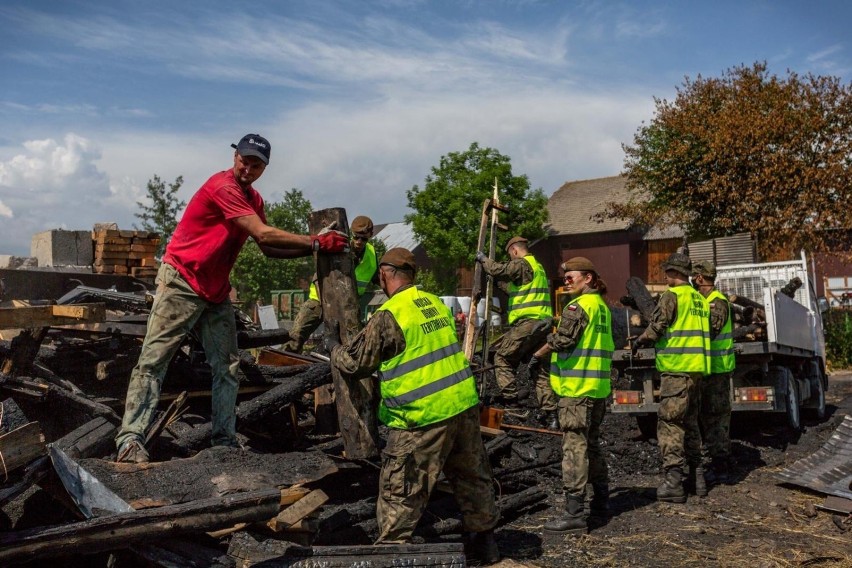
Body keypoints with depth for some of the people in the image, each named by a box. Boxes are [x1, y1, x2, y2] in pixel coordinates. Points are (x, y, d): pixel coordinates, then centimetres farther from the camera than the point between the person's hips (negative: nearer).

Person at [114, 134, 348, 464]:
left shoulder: (254, 200, 11)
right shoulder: (223, 186, -17)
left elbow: (268, 249, 7)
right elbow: (264, 235, -24)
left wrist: (313, 248, -5)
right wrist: (316, 243, -19)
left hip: (217, 291, 9)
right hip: (181, 282, -9)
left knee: (227, 365, 6)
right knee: (154, 359, -7)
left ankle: (225, 441, 11)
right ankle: (131, 438, -5)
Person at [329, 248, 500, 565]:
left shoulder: (389, 315, -12)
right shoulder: (435, 302, 10)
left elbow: (354, 364, -4)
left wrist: (332, 343, 15)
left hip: (423, 418, -8)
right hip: (464, 406, 8)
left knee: (399, 492, 6)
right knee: (472, 478, 22)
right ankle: (483, 541, 38)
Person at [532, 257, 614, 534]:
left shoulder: (578, 306, -14)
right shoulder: (602, 306, 15)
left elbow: (560, 341, -18)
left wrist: (537, 355, -4)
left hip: (576, 387, -10)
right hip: (598, 386, 10)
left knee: (574, 447, -8)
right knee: (592, 444, 19)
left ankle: (574, 513, -6)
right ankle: (600, 501, 29)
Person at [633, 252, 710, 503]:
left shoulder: (672, 295, -10)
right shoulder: (700, 298, 15)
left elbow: (656, 327, -14)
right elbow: (704, 330, 19)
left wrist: (639, 341, 5)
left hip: (676, 368, -8)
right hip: (697, 367, 8)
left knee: (670, 422, -6)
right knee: (690, 421, 17)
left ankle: (674, 480, -8)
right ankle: (696, 473, 24)